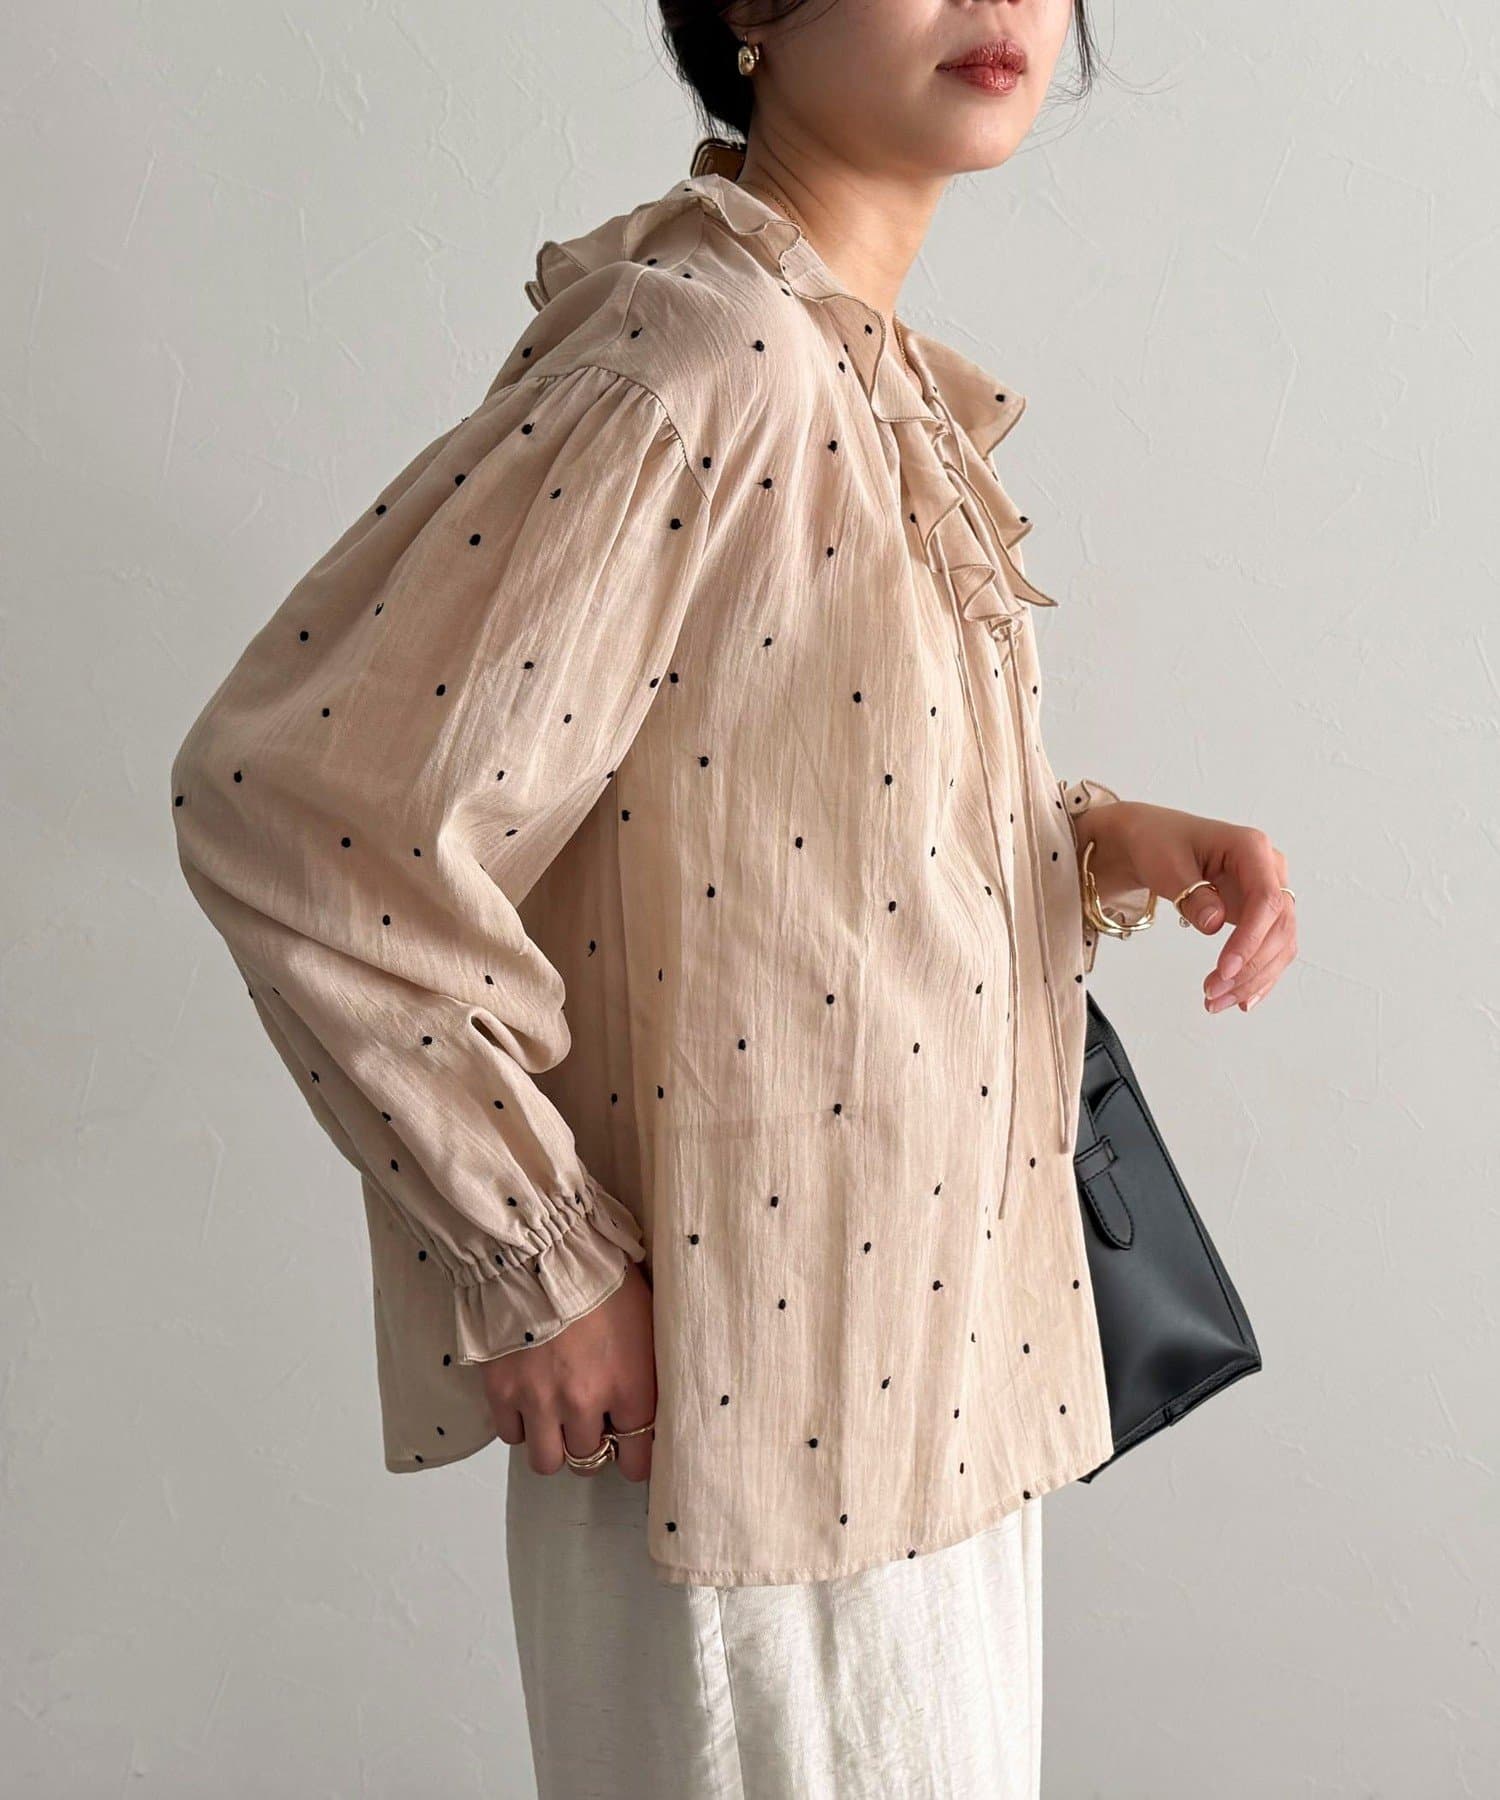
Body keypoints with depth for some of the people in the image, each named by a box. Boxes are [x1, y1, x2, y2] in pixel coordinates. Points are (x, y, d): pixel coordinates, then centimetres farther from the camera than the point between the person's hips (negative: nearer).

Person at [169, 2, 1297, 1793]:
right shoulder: (697, 369, -22)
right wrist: (534, 1258, -20)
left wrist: (1096, 841, -1)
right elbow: (298, 799, -28)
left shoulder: (876, 383, 6)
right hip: (753, 1382, -9)